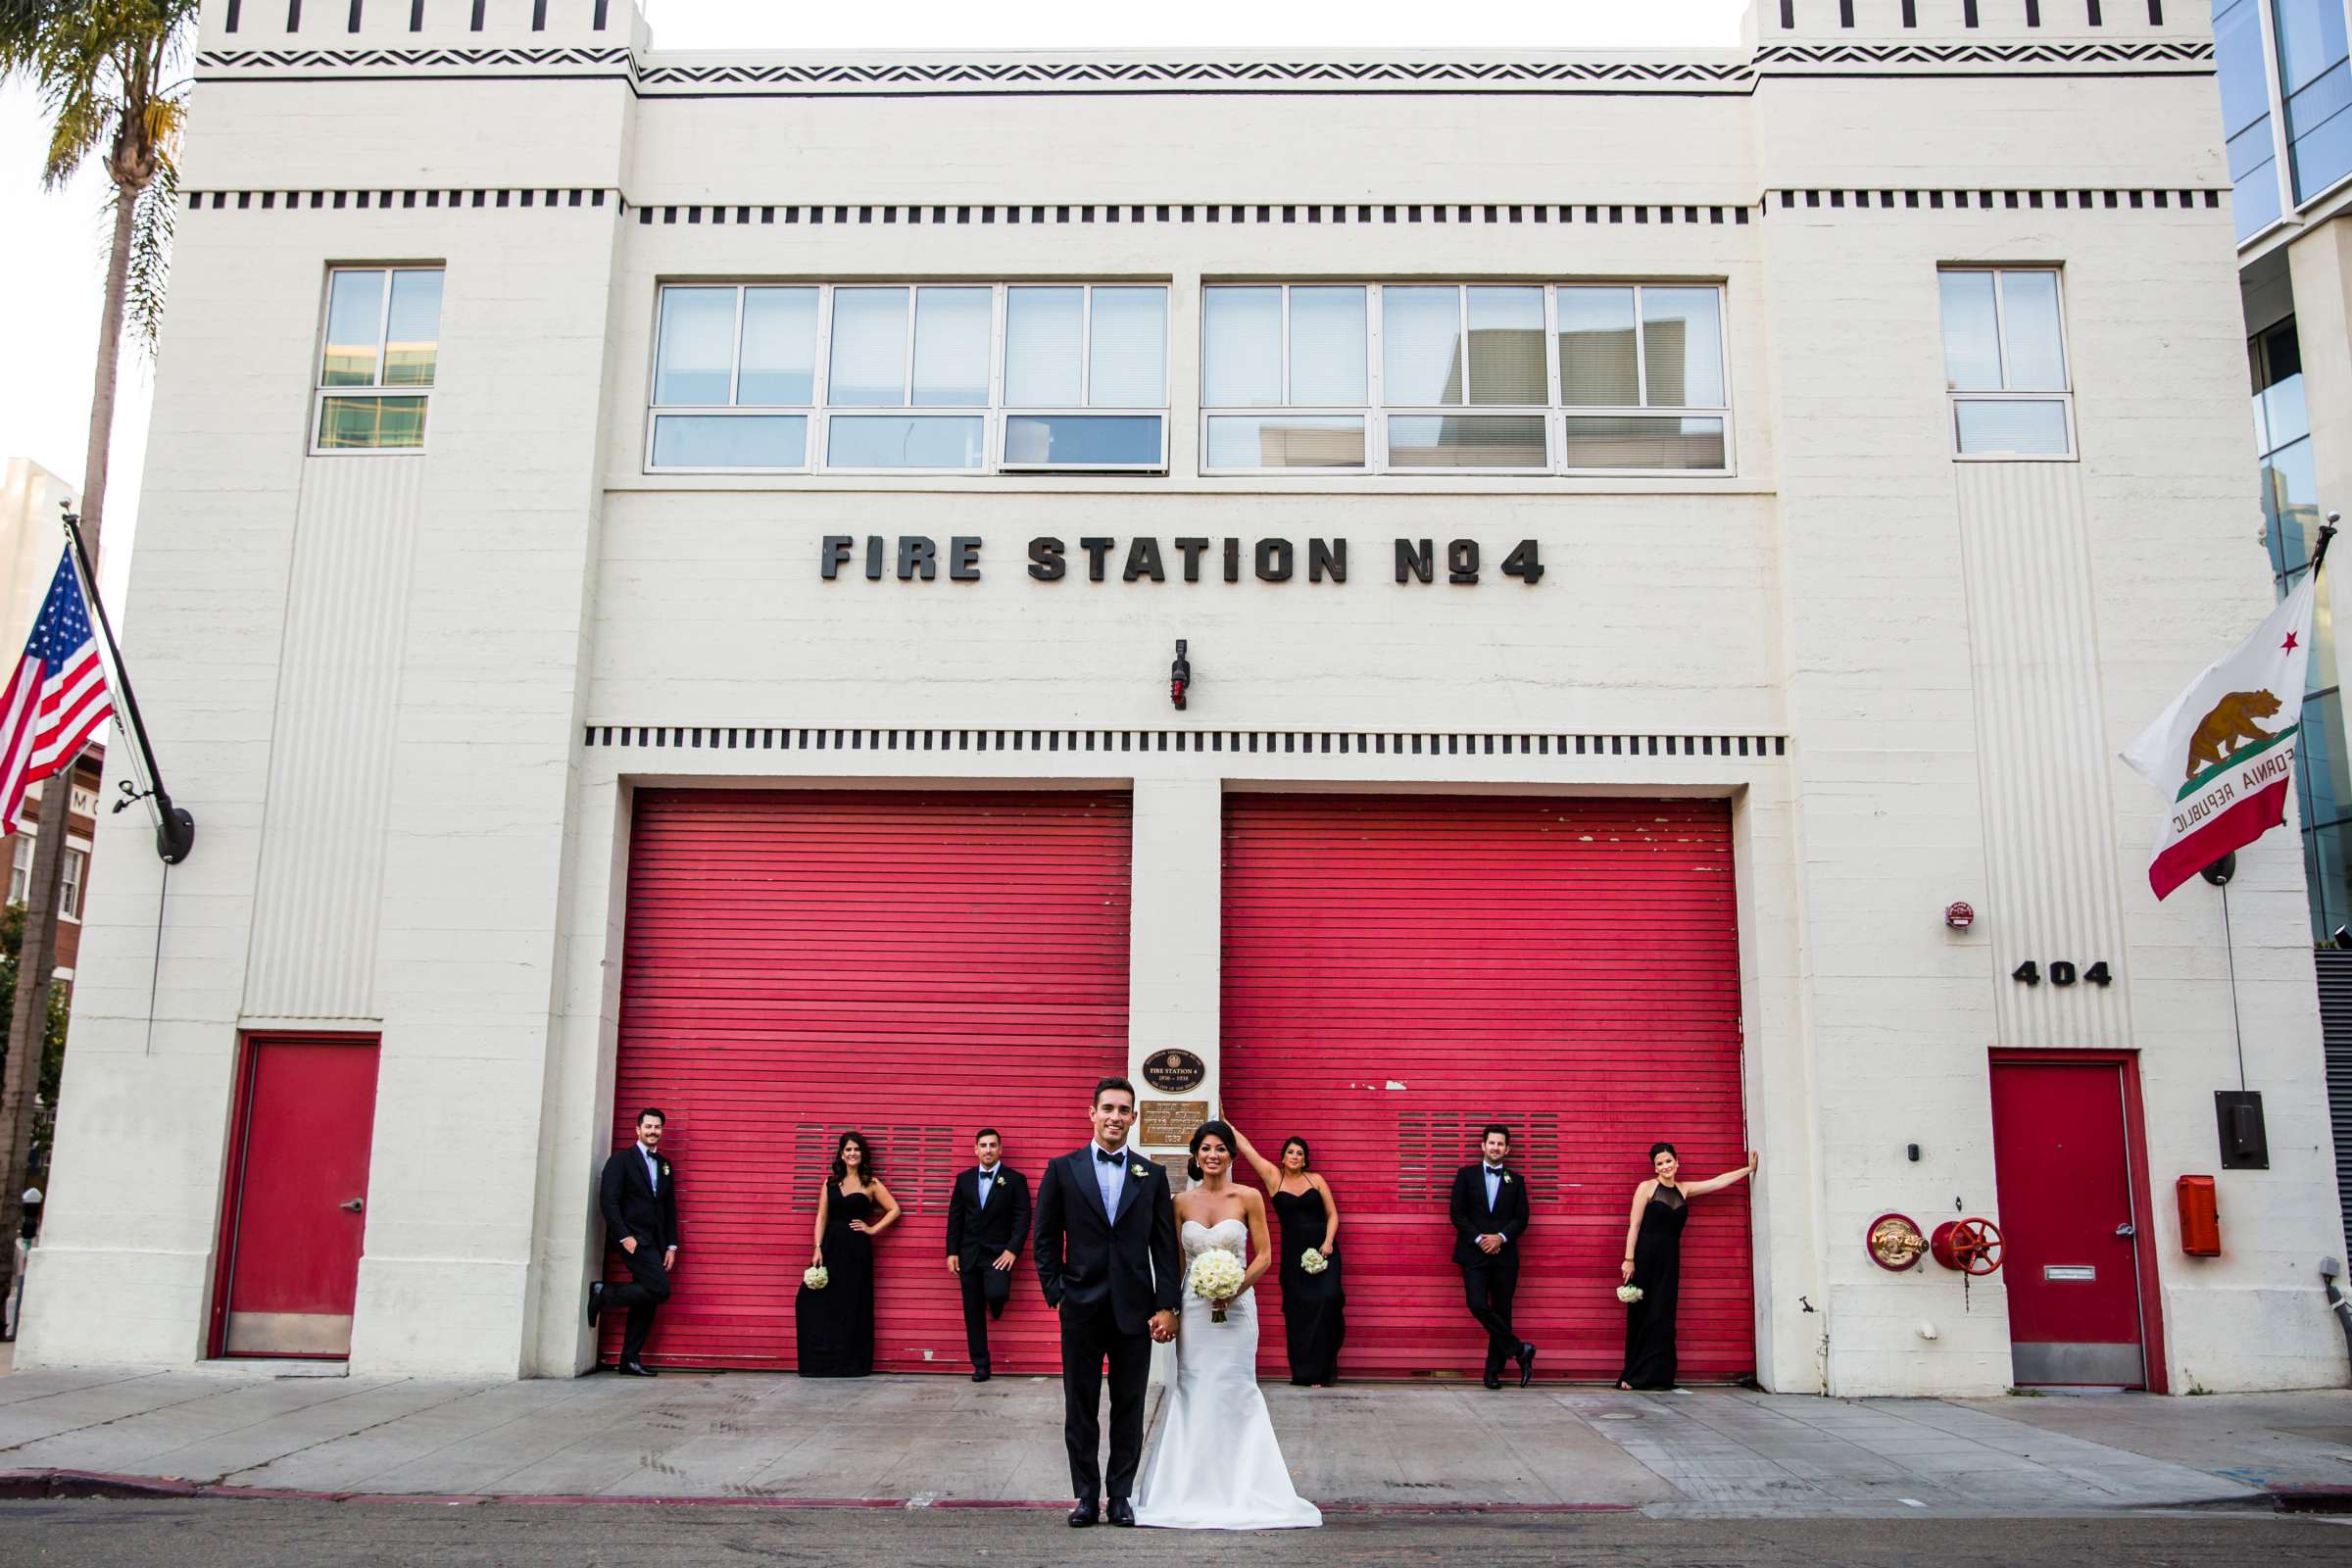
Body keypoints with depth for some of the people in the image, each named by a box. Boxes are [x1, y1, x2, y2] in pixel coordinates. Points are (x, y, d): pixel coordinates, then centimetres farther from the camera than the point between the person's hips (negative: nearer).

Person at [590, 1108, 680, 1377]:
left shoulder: (665, 1165, 17)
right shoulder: (621, 1160, -3)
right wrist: (624, 1236, -17)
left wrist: (671, 1246, 10)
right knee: (659, 1290, -19)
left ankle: (630, 1361, 11)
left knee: (647, 1301, 5)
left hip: (654, 1241, 7)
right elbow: (608, 1200, -10)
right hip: (633, 1238, -7)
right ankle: (603, 1294, -2)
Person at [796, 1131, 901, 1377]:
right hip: (831, 1246, 2)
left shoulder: (871, 1183, 3)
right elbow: (821, 1217, 5)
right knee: (820, 1302, -5)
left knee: (852, 1305, 1)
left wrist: (873, 1229, -3)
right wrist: (817, 1249, -4)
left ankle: (851, 1363, 9)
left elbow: (894, 1210, 5)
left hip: (857, 1249, -2)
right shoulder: (830, 1182, 9)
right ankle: (821, 1361, 5)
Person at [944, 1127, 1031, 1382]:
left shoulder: (1015, 1179, -1)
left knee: (996, 1293, -26)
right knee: (973, 1312, 4)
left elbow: (1022, 1217, -5)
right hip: (969, 1254, 3)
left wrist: (1013, 1250, -14)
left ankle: (995, 1303, 12)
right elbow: (955, 1217, 8)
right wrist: (952, 1252, 1)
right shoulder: (964, 1179, 8)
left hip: (999, 1253, -3)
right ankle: (980, 1365, 13)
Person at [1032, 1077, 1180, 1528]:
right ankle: (1086, 1495, 18)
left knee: (1129, 1410, 7)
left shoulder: (1152, 1175, 5)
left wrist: (1166, 1306, -4)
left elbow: (1164, 1246, 3)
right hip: (1081, 1309, -1)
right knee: (1080, 1408, 7)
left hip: (1134, 1311, 1)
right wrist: (1057, 1295, -3)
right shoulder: (1063, 1169, 1)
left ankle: (1121, 1495, 18)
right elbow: (1047, 1240, 3)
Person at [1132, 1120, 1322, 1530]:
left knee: (1234, 1391, -1)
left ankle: (1238, 1488, 9)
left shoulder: (1248, 1198, -2)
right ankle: (1194, 1487, 12)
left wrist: (1236, 1288, -15)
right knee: (1193, 1392, 2)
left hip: (1236, 1306, -2)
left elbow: (1264, 1255, -1)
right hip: (1193, 1307, 2)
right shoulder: (1182, 1203, 5)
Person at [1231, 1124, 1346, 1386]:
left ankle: (1321, 1368, -7)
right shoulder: (1273, 1176, 6)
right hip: (1293, 1254, 1)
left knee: (1327, 1299, -16)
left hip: (1323, 1249, -1)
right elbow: (1245, 1146, 6)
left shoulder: (1316, 1179, 7)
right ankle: (1305, 1372, 7)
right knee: (1299, 1310, -1)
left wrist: (1328, 1242, -7)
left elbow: (1332, 1214, 7)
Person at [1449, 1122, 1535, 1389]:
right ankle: (1520, 1350, -2)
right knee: (1478, 1305, -17)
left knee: (1502, 1312, 2)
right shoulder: (1466, 1175, 7)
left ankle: (1493, 1371, 11)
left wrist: (1501, 1237, -12)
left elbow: (1521, 1218, 5)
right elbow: (1456, 1213, 1)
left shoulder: (1515, 1181, 12)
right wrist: (1479, 1238, -10)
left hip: (1504, 1255, 2)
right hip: (1474, 1254, -1)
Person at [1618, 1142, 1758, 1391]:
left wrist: (1749, 1168, 18)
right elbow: (1634, 1226, -6)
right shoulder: (1646, 1187, -2)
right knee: (1641, 1315, -4)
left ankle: (1657, 1376, 3)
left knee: (1662, 1317, 2)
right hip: (1645, 1256, -5)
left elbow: (1720, 1181, 18)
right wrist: (1628, 1259, -13)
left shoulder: (1684, 1189, 12)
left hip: (1669, 1259, 5)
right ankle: (1634, 1376, -1)